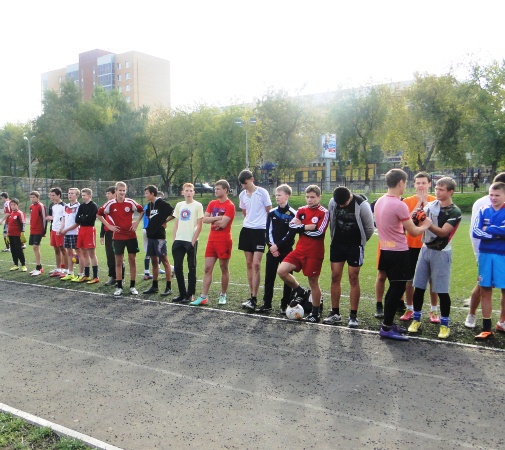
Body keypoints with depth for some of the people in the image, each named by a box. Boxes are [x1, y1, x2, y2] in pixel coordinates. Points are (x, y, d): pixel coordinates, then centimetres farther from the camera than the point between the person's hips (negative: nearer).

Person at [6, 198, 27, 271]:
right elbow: (8, 224, 20)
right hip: (11, 235, 7)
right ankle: (16, 265, 19)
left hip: (17, 235, -7)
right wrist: (7, 234, 19)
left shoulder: (20, 213, -9)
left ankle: (23, 265, 1)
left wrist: (22, 234, -18)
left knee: (19, 250, -5)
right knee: (13, 250, 11)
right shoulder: (10, 214, 14)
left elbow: (23, 224, -14)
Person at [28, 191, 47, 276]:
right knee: (35, 248, 11)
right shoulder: (31, 206, 13)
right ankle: (39, 267, 20)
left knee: (36, 247, -10)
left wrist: (44, 231, -12)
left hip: (39, 231, -8)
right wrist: (31, 228, 18)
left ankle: (38, 268, -5)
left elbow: (44, 218, -12)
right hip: (32, 230, 8)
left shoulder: (41, 206, -11)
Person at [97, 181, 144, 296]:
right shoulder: (110, 204, -5)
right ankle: (119, 287, 13)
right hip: (118, 236, 0)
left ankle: (132, 286, 13)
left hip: (131, 236, 0)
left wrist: (137, 222, 1)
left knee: (132, 260, 4)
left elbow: (141, 211, 11)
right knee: (118, 261, 4)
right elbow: (99, 214, 7)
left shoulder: (130, 202, -4)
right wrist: (108, 226, 0)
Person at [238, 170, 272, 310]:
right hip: (246, 230, 6)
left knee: (256, 265, -11)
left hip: (260, 230, -6)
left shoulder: (262, 192, -8)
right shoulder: (242, 195, 8)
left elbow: (269, 211, -2)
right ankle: (252, 296, 17)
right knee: (249, 264, 8)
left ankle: (254, 299, -6)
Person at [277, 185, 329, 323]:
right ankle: (299, 291, 15)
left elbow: (319, 233, -17)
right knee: (281, 270, -9)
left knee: (313, 282, 4)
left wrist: (301, 228, -7)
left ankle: (315, 314, 21)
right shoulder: (301, 210, 10)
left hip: (314, 254, -5)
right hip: (300, 250, 5)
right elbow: (291, 226, -2)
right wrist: (307, 227, -14)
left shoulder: (324, 212, -7)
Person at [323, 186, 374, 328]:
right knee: (335, 277, 4)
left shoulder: (361, 204, -18)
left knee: (353, 279, -1)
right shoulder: (332, 202, -6)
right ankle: (335, 313, 16)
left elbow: (369, 228, -8)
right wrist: (335, 239, 12)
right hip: (337, 244, 4)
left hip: (355, 246, -4)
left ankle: (353, 316, 8)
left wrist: (360, 242, 4)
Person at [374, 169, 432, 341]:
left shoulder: (380, 201, 7)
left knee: (394, 287, 18)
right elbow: (414, 232, -12)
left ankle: (388, 323, 26)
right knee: (397, 289, 0)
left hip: (386, 250, 9)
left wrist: (410, 217, 16)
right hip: (398, 252, -9)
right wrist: (425, 225, 7)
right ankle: (386, 328, 6)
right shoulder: (399, 205, -19)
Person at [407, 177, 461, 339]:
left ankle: (444, 324, 16)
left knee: (442, 291, 1)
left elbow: (443, 232, -20)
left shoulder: (455, 212, -8)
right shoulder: (430, 205, 6)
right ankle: (416, 319, 21)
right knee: (419, 287, 7)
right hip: (425, 249, 4)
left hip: (441, 253, -4)